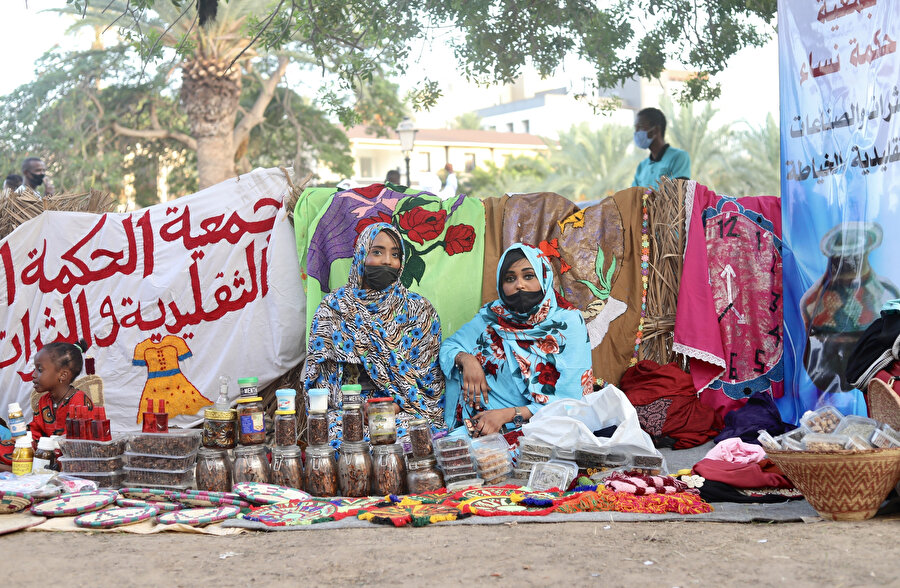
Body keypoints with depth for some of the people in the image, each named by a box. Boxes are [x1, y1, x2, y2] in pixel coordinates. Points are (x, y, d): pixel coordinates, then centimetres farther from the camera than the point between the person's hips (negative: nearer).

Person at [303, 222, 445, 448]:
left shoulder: (419, 309, 11)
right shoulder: (334, 306, 10)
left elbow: (429, 378, 6)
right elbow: (320, 371, 5)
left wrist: (395, 406, -12)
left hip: (407, 410, 0)